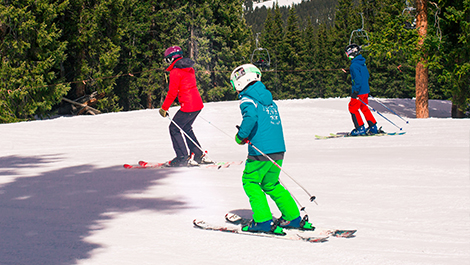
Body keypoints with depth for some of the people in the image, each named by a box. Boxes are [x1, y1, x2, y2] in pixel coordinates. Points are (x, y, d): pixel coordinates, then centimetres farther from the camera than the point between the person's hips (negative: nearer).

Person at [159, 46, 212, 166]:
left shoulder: (175, 72, -12)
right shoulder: (189, 69, 14)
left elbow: (172, 93, -14)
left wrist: (164, 108, -5)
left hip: (187, 106, -9)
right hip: (198, 104, 9)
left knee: (174, 129, 4)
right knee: (186, 128, 23)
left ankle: (183, 158, 1)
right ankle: (199, 155, 21)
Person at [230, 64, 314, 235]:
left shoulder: (247, 99, -6)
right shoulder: (268, 99, 19)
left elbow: (251, 116, -27)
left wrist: (241, 136, -15)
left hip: (261, 151, -8)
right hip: (279, 149, 8)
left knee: (250, 182, 6)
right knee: (270, 184, 20)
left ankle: (263, 221, -2)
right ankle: (294, 218, 20)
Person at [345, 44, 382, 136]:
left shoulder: (354, 65, -17)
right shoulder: (363, 63, 11)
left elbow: (358, 79, -24)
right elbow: (367, 76, 20)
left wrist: (355, 91, -22)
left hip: (359, 91, -9)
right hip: (365, 90, 9)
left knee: (353, 108, 1)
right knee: (364, 108, 17)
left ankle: (360, 129, 1)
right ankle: (373, 127, 18)